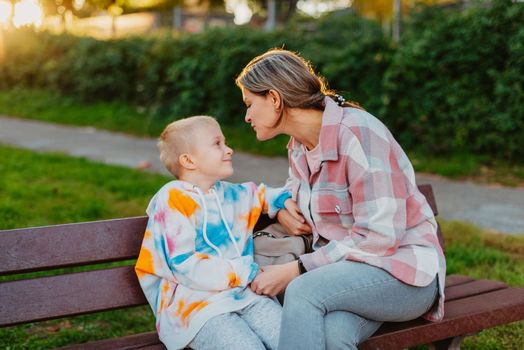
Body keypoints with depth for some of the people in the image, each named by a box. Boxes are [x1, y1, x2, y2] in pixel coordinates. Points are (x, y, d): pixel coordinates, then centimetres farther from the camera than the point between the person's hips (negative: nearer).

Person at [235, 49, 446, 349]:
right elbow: (295, 187, 32)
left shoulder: (357, 133, -18)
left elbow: (378, 238, -22)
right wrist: (281, 208, 6)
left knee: (304, 290, -33)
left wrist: (294, 271, -22)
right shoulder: (299, 144, 7)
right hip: (346, 265, 6)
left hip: (404, 270, -5)